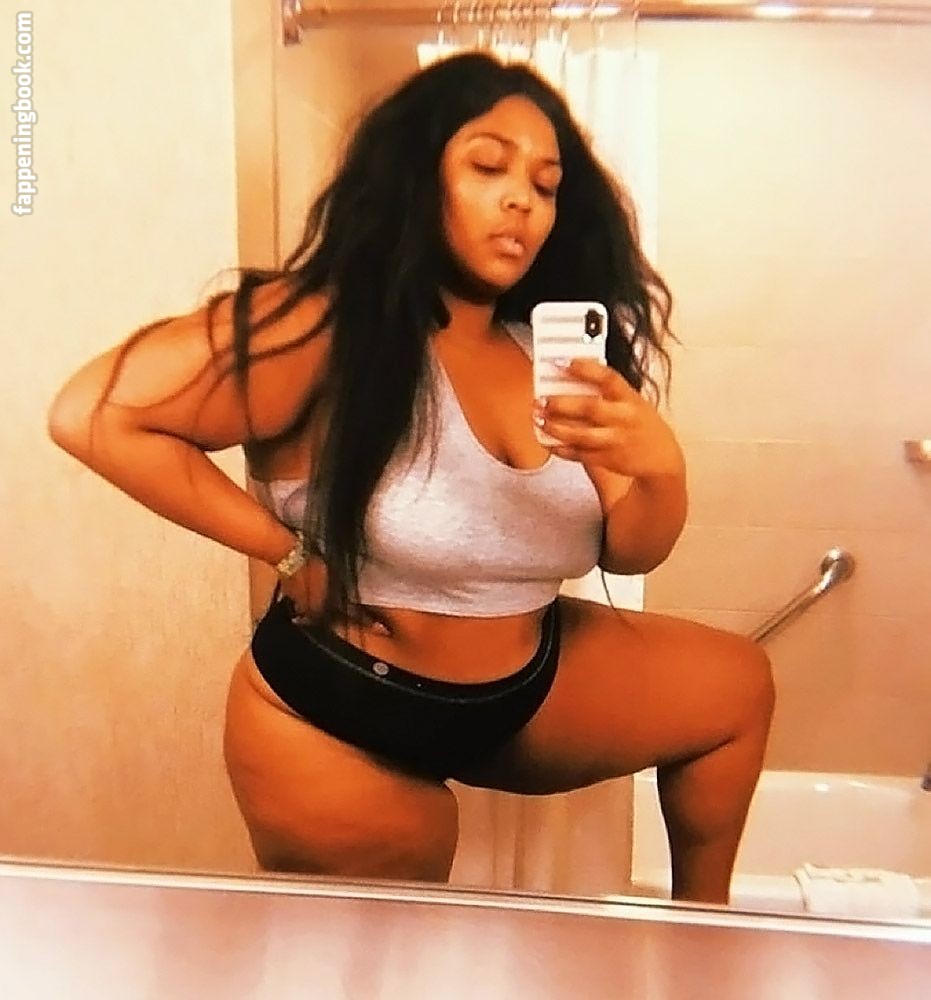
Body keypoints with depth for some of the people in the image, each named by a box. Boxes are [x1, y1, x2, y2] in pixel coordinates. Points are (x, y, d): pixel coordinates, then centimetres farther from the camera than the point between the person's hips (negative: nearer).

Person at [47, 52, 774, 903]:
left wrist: (661, 468, -25)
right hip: (340, 716, -5)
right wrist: (286, 549, -22)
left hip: (529, 686, 6)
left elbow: (630, 553, -3)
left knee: (735, 684, 12)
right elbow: (92, 416, -24)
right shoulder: (326, 330, -20)